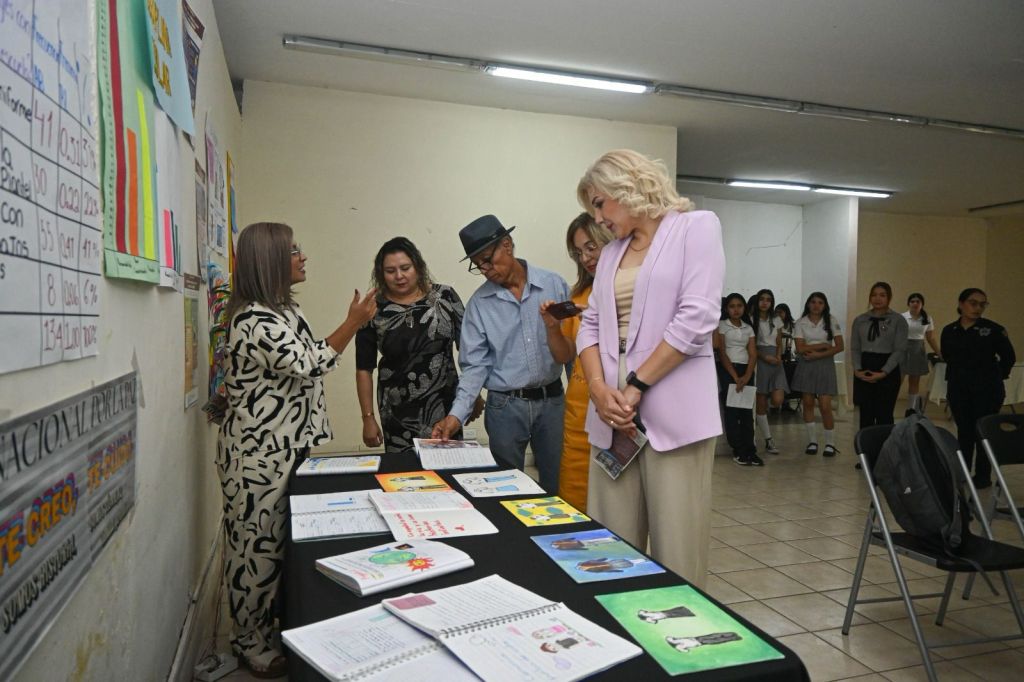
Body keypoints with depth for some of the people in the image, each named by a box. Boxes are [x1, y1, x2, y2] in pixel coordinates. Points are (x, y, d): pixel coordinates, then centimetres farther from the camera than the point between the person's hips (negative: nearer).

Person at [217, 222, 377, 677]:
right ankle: (249, 641, 22)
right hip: (259, 452, -9)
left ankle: (277, 624, 36)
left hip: (288, 446, 9)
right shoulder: (253, 320, -20)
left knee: (282, 539, 19)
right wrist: (354, 323, -22)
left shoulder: (286, 310, 12)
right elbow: (308, 366, -24)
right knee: (257, 544, 4)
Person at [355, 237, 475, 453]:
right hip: (399, 414, 0)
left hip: (446, 406, 0)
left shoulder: (444, 297, -1)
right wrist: (368, 418, 1)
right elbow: (364, 369, 2)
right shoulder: (373, 310, -2)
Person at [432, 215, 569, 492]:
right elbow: (475, 365, -3)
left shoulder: (554, 285, -2)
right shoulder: (479, 303, -1)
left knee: (558, 488, 10)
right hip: (506, 406, 0)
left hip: (552, 400, 0)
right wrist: (457, 414, -14)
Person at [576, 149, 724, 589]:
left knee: (675, 554, 0)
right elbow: (591, 325, 13)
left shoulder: (696, 226, 1)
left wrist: (636, 387, -11)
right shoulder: (611, 254, 20)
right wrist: (599, 389, -5)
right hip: (614, 415, 6)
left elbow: (696, 318, -10)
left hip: (672, 413, -5)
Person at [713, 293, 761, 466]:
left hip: (746, 371, 4)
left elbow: (753, 355, 5)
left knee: (747, 411, 1)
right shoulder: (721, 326, 1)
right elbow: (722, 353, -6)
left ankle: (750, 451, 4)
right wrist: (735, 377, -14)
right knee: (731, 411, -4)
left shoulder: (749, 328, 12)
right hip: (727, 370, -4)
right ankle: (739, 451, 1)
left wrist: (746, 377, -10)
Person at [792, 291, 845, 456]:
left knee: (825, 406, -6)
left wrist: (818, 354, -12)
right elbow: (800, 348, -6)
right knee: (807, 403, 3)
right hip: (805, 365, 1)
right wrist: (823, 345, -9)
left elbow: (840, 346, -4)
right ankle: (812, 441, 15)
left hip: (825, 364, -1)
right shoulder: (801, 323, 2)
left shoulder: (831, 321, 2)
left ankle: (830, 444, 7)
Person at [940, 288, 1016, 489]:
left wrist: (995, 377, 6)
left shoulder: (993, 329, -8)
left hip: (987, 389, -3)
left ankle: (983, 476, 13)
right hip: (958, 388, 3)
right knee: (963, 430, 9)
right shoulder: (949, 331, 2)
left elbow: (1009, 357, 2)